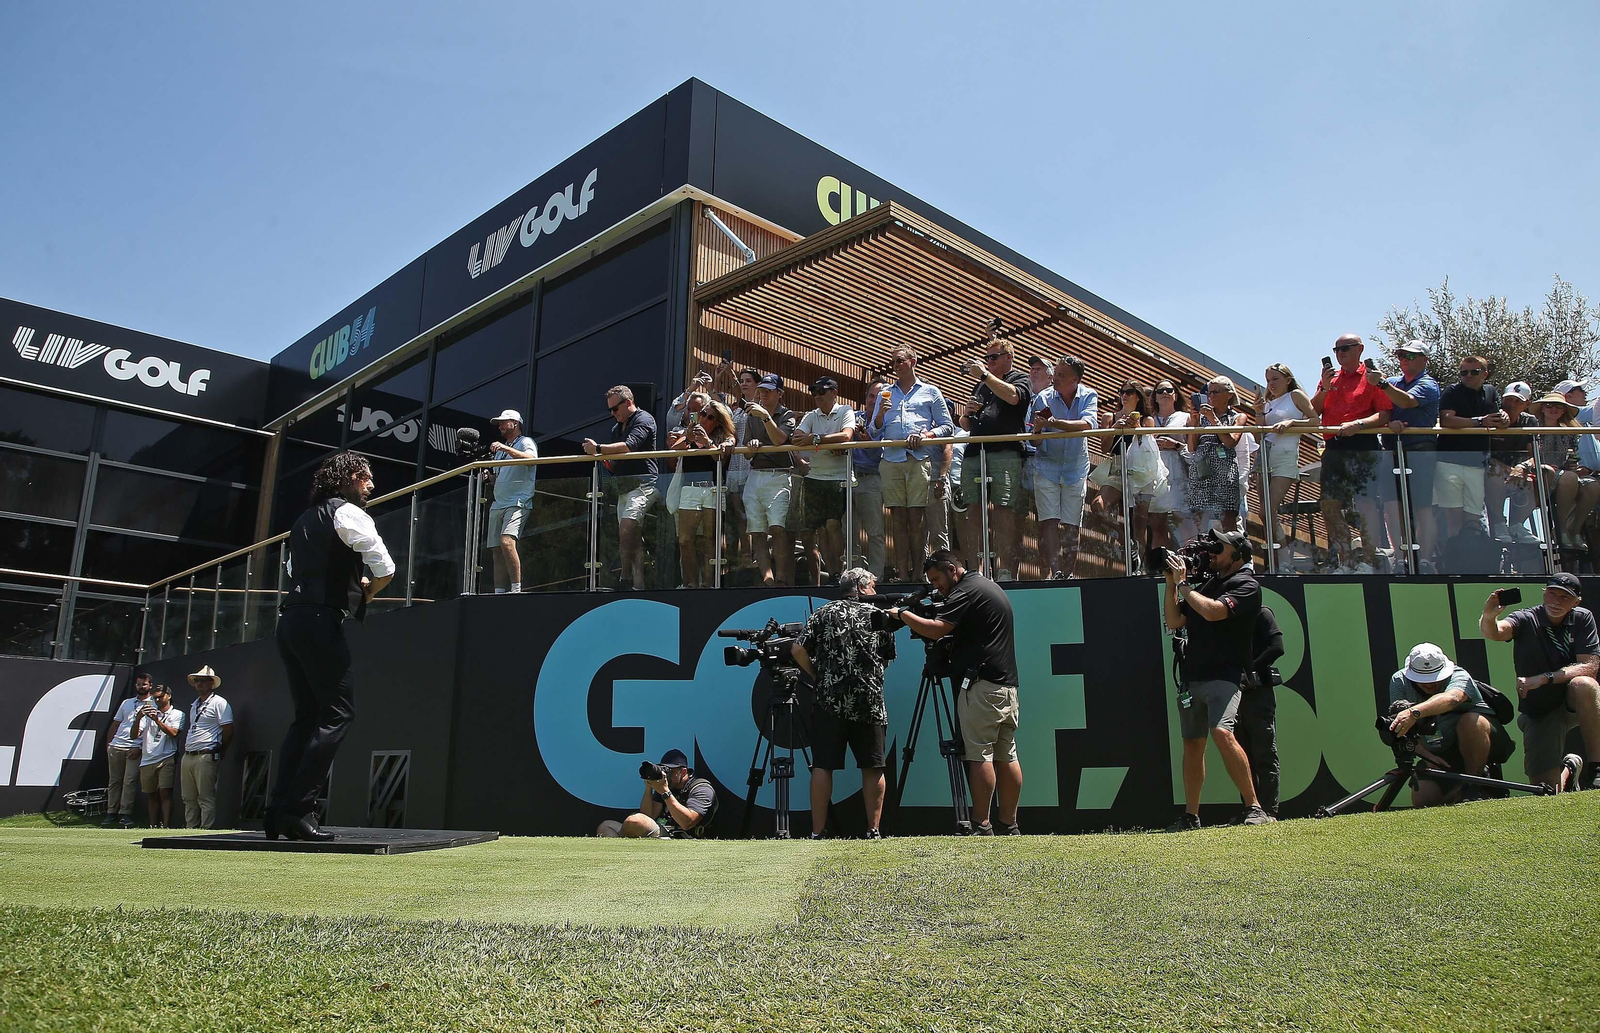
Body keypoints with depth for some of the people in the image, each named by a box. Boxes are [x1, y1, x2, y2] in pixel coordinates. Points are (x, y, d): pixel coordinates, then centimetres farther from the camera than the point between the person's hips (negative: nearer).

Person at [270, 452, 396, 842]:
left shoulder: (305, 519, 24)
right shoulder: (348, 513, -2)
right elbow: (385, 568, -13)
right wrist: (366, 592, 8)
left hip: (289, 619, 9)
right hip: (320, 622, -9)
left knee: (306, 715, 12)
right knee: (338, 713, -6)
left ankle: (279, 810, 7)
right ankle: (298, 808, -11)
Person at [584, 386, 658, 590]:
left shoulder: (643, 420, -2)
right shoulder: (616, 428, 24)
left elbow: (629, 446, -20)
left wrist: (598, 448, -16)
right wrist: (602, 458, 5)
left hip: (643, 484, -9)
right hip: (623, 488, 9)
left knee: (626, 528, -23)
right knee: (634, 540, 4)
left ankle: (626, 579, -19)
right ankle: (639, 584, 2)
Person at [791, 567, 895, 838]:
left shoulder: (823, 614, 6)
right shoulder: (878, 616, 7)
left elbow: (798, 650, -2)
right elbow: (887, 659, 15)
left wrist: (817, 677, 8)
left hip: (829, 702, 0)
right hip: (870, 702, 0)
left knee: (823, 766, 3)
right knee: (873, 767, 8)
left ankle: (817, 832, 2)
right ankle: (873, 831, 9)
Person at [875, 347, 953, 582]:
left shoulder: (931, 392, 16)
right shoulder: (885, 394, 23)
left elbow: (946, 426, 10)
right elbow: (875, 432, 18)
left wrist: (926, 435, -7)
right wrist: (880, 414, -1)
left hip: (920, 459, -2)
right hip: (891, 459, 2)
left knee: (917, 516, -7)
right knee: (898, 516, -1)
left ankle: (918, 572, -2)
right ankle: (902, 574, 0)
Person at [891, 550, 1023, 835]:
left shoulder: (966, 591, -9)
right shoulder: (991, 588, 22)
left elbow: (936, 629, -19)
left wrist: (902, 614, -5)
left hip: (981, 684, -10)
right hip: (1007, 684, 10)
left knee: (979, 754, -7)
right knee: (1006, 756, 8)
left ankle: (981, 826, -6)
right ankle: (1009, 826, 11)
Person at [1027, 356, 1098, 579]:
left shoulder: (1088, 396, -4)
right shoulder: (1043, 398, -6)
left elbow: (1088, 424, -24)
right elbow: (1033, 439, -4)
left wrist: (1055, 422, -33)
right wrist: (1038, 428, -27)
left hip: (1076, 469, 1)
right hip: (1047, 466, -1)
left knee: (1071, 525, 3)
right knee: (1049, 522, -11)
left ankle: (1069, 574, 9)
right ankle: (1053, 572, -13)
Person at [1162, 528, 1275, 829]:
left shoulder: (1246, 585, -3)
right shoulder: (1206, 583, 19)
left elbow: (1213, 611, -19)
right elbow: (1174, 621, 16)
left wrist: (1182, 583, -9)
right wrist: (1171, 582, 7)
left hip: (1224, 676, -7)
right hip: (1192, 677, 7)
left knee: (1222, 733, -25)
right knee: (1192, 744, 9)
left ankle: (1254, 807, -16)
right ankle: (1191, 816, 16)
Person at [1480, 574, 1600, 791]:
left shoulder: (1582, 619, -4)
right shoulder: (1526, 620, -10)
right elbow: (1495, 632, -32)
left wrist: (1544, 678, -26)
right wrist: (1488, 618, -56)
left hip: (1573, 705, 1)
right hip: (1538, 714, -1)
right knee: (1547, 791, -11)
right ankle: (1567, 769, 27)